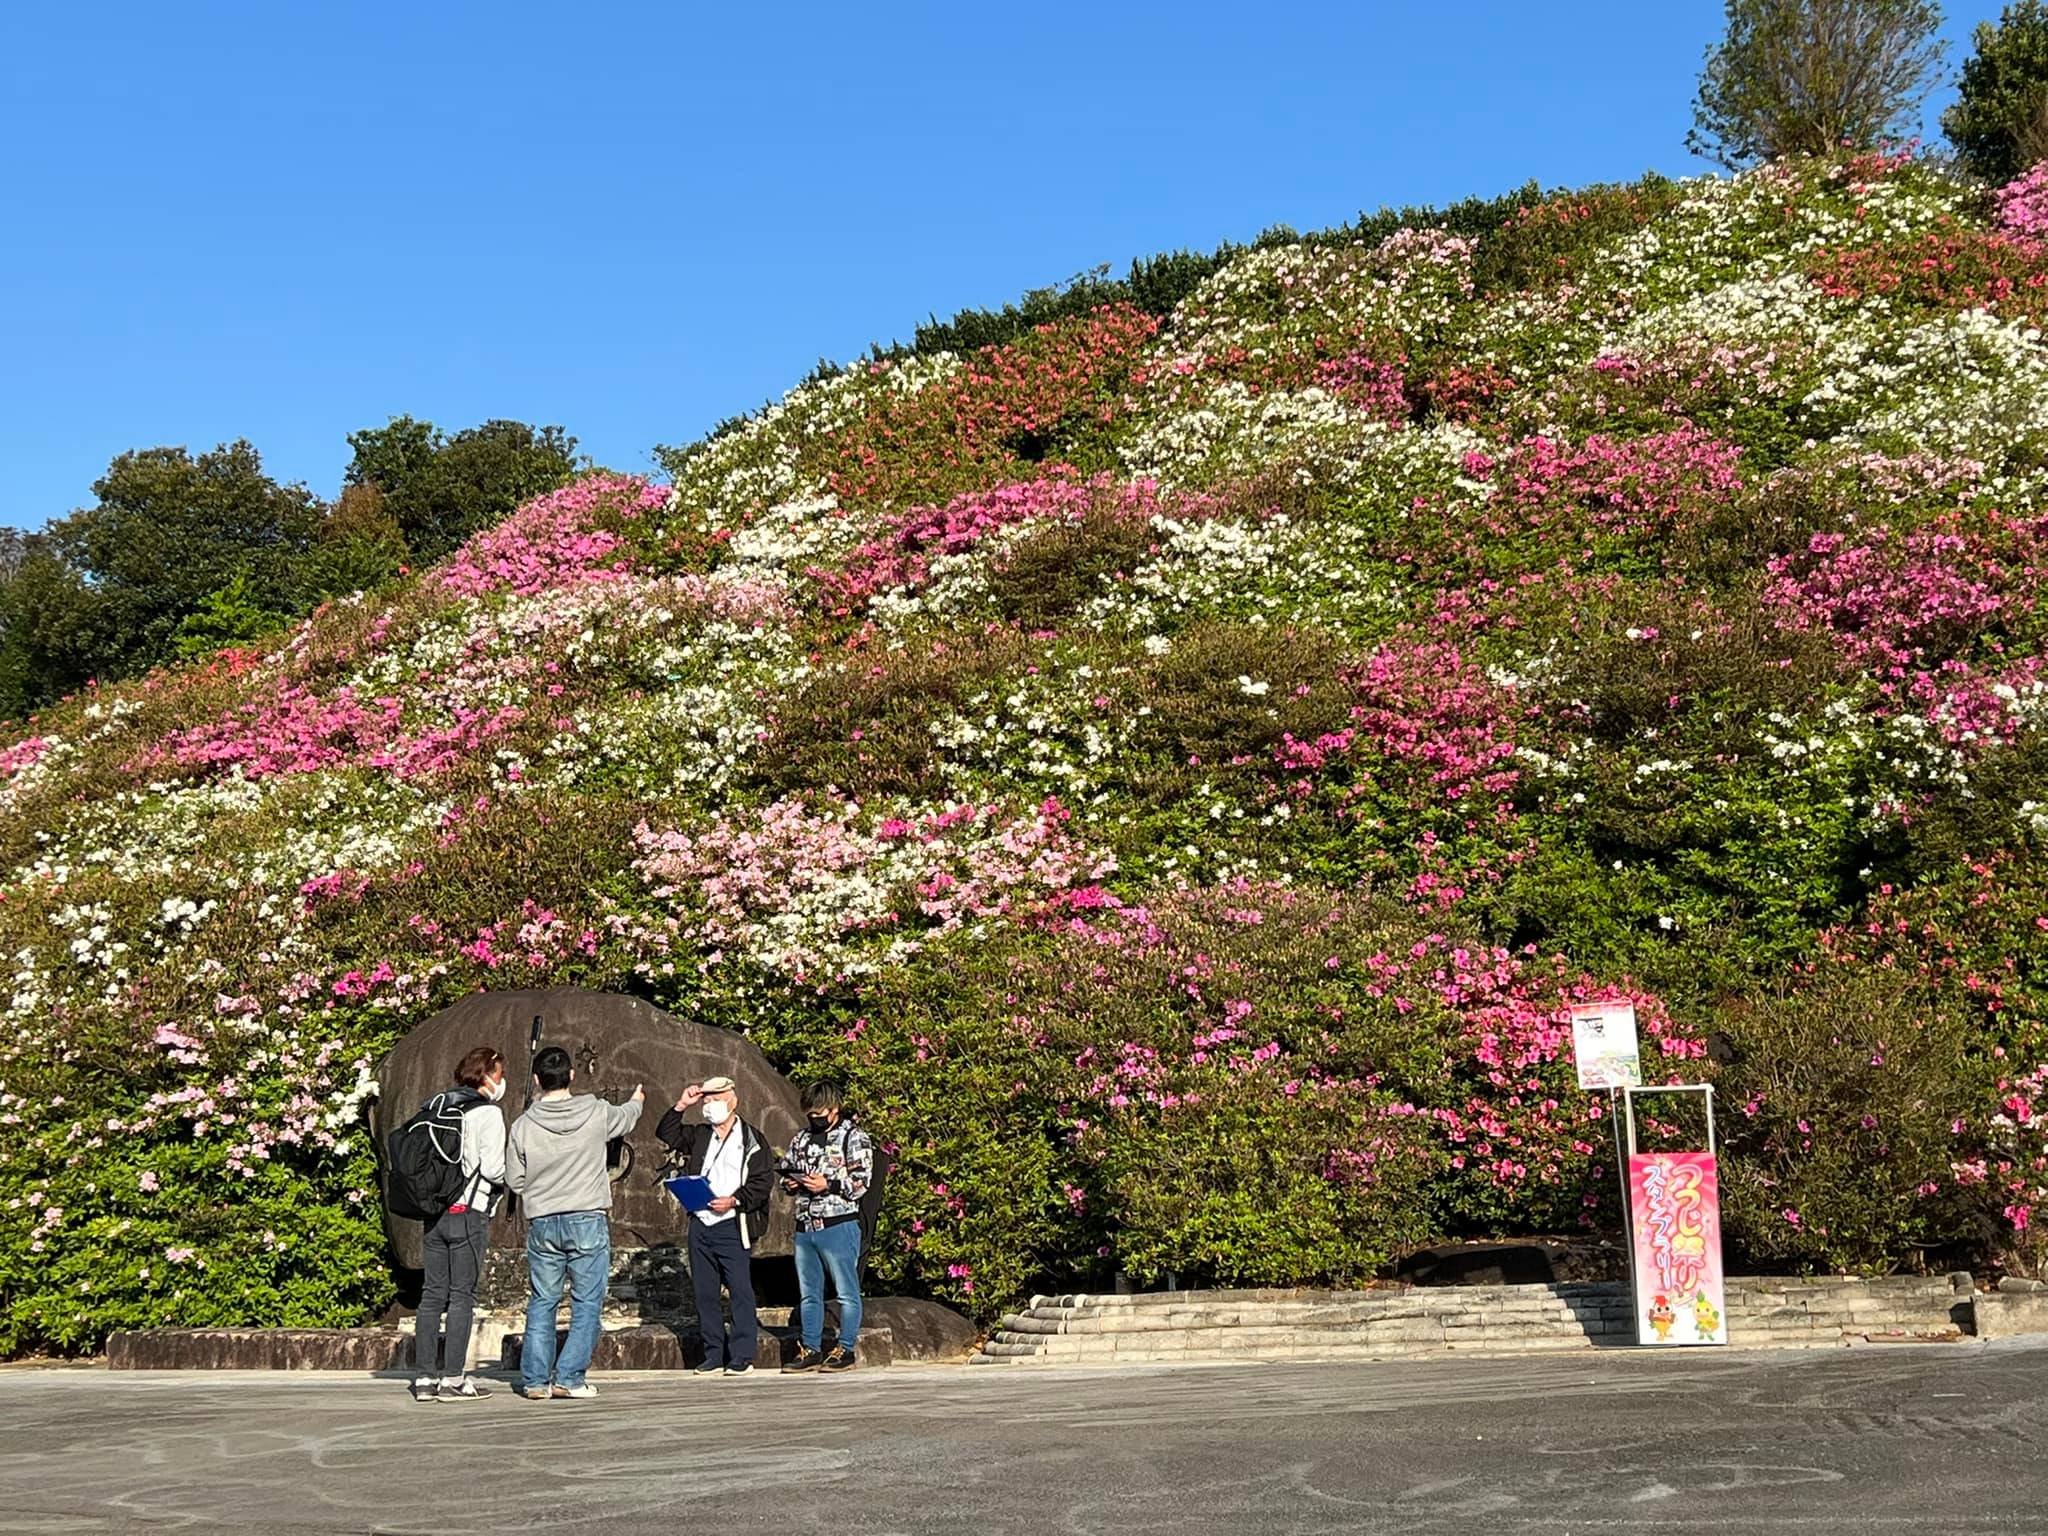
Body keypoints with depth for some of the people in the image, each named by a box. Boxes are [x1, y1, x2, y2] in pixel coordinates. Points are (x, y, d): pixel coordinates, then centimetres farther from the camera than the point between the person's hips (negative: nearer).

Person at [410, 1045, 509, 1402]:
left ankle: (424, 1377, 10)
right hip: (469, 1212, -6)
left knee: (432, 1293, 9)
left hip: (435, 1211, 6)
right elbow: (492, 1168, -14)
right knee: (462, 1295, -1)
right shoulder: (488, 1113, -8)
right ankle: (453, 1379, -1)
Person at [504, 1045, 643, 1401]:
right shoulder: (596, 1113, -6)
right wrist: (637, 1101, 41)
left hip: (541, 1222, 2)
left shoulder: (524, 1126, -5)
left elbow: (514, 1181, 1)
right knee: (587, 1302, 5)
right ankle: (569, 1378, 0)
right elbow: (626, 1117, 18)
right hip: (588, 1221, -2)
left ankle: (535, 1379, 12)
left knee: (541, 1302, 12)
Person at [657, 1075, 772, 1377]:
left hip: (732, 1226, -6)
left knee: (741, 1291, -5)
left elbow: (763, 1181, -5)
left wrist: (734, 1201, -17)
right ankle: (713, 1354, 15)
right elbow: (666, 1134, 14)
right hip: (700, 1225, 6)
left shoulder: (752, 1140, -1)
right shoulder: (699, 1135, 16)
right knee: (705, 1292, 8)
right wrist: (681, 1106, 2)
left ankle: (742, 1356, 0)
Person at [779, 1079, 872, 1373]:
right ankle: (810, 1350, 17)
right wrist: (791, 1184, 2)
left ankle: (845, 1350, 5)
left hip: (838, 1225, -6)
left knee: (846, 1292, -1)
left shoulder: (854, 1139, -2)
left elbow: (860, 1182, -9)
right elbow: (787, 1172, 25)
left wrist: (828, 1185, -19)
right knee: (808, 1293, 10)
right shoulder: (801, 1141, 17)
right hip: (805, 1227, 6)